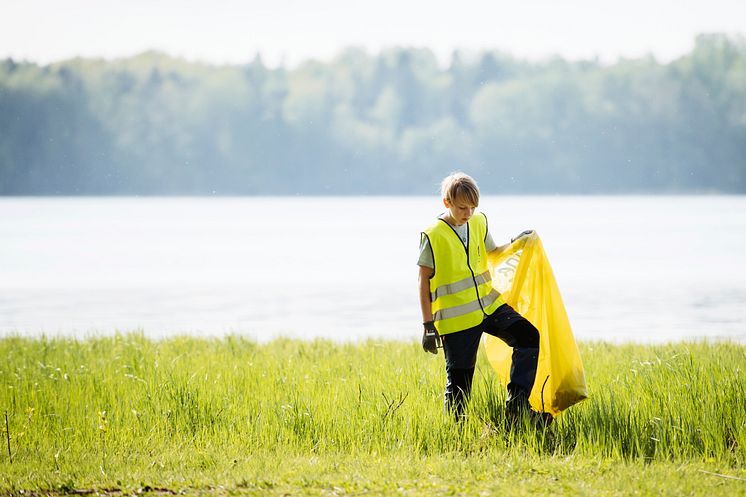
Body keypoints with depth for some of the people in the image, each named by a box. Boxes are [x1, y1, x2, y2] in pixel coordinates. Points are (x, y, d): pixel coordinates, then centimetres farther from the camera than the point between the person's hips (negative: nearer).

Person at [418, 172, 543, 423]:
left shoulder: (479, 222, 6)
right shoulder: (433, 236, -11)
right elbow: (424, 281, -7)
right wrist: (428, 325, -9)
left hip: (489, 305, 6)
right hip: (456, 318, -5)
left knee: (528, 336, -12)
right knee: (459, 380, -1)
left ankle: (517, 402, -9)